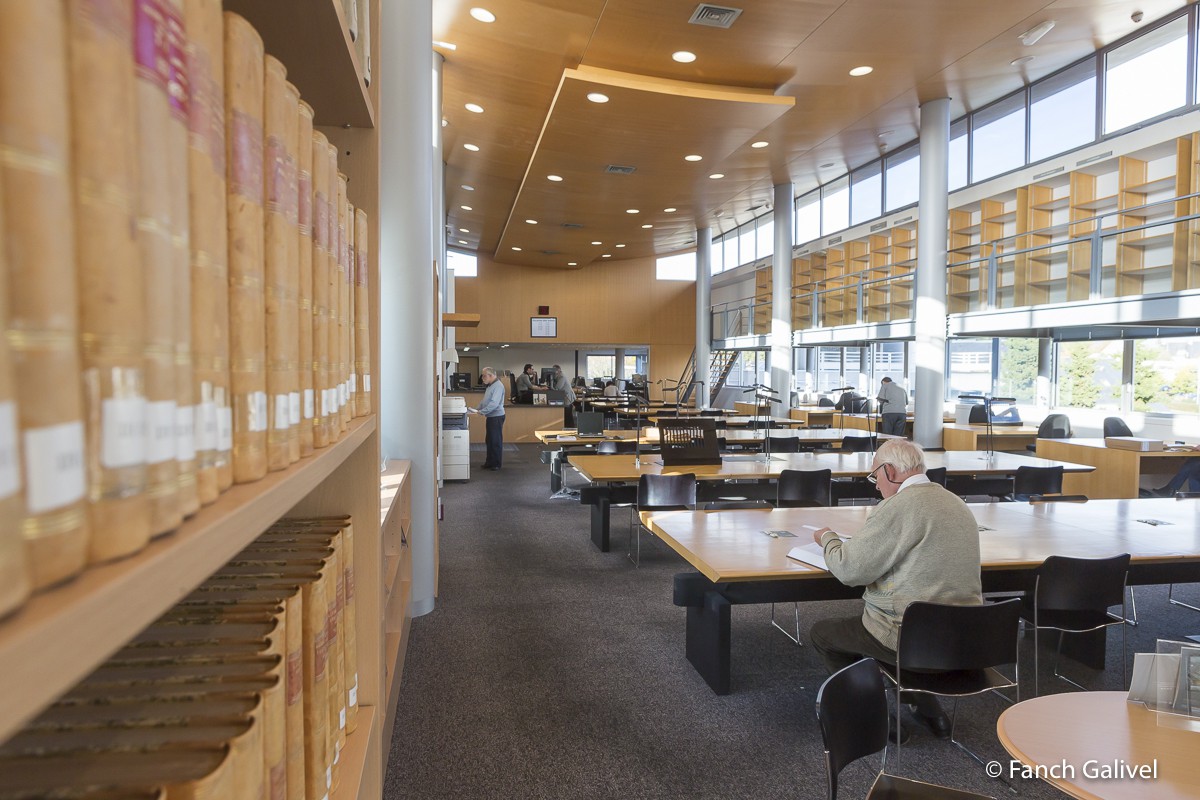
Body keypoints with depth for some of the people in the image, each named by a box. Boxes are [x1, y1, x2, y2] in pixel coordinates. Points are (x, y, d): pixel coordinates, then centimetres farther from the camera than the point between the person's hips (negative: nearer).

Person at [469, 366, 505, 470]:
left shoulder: (498, 386, -17)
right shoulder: (490, 386, 15)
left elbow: (494, 403, -26)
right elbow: (485, 401, 23)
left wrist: (481, 411, -25)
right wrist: (477, 409, 10)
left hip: (496, 417, -10)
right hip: (490, 417, 10)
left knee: (496, 441, -2)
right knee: (489, 440, 14)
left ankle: (496, 464, 6)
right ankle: (489, 462, 22)